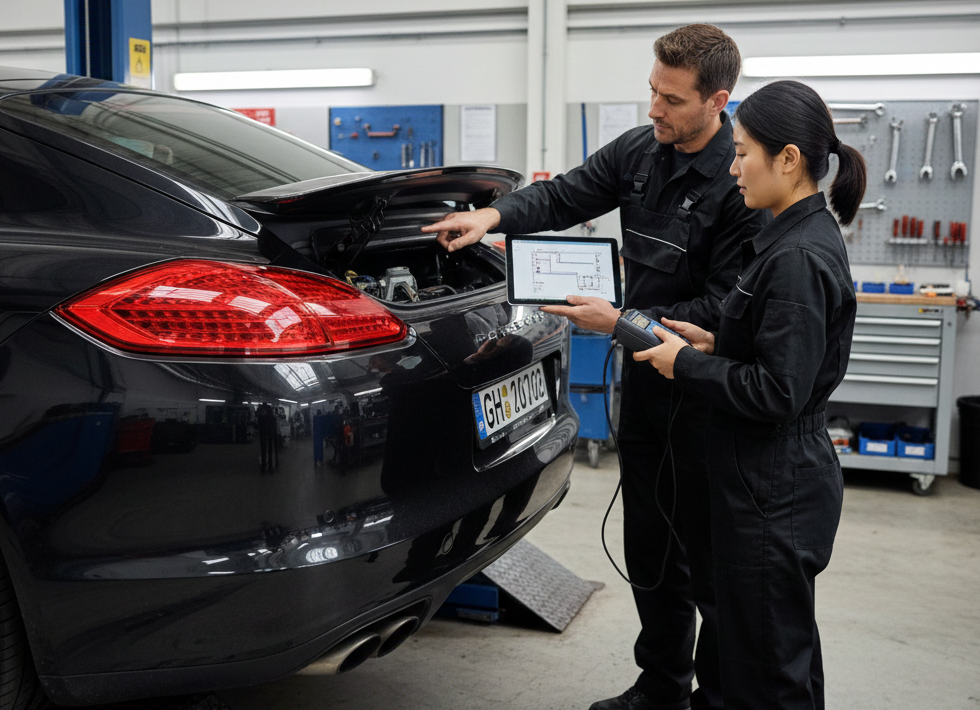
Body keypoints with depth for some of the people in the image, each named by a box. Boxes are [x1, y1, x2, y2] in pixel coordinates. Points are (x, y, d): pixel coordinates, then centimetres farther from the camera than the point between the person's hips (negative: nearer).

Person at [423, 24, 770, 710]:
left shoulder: (743, 183, -18)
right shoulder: (637, 150, 3)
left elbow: (726, 305, -20)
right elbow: (564, 197, 7)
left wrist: (622, 322, -20)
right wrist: (495, 214, -11)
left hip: (704, 392, -7)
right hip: (644, 378, 7)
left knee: (709, 558, 5)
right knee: (649, 549, 17)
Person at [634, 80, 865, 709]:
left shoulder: (799, 259, -23)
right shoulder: (804, 236, 8)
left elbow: (777, 393, -24)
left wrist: (684, 364, -14)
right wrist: (715, 345, 6)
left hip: (774, 492, -10)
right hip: (777, 480, 10)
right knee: (787, 655, 23)